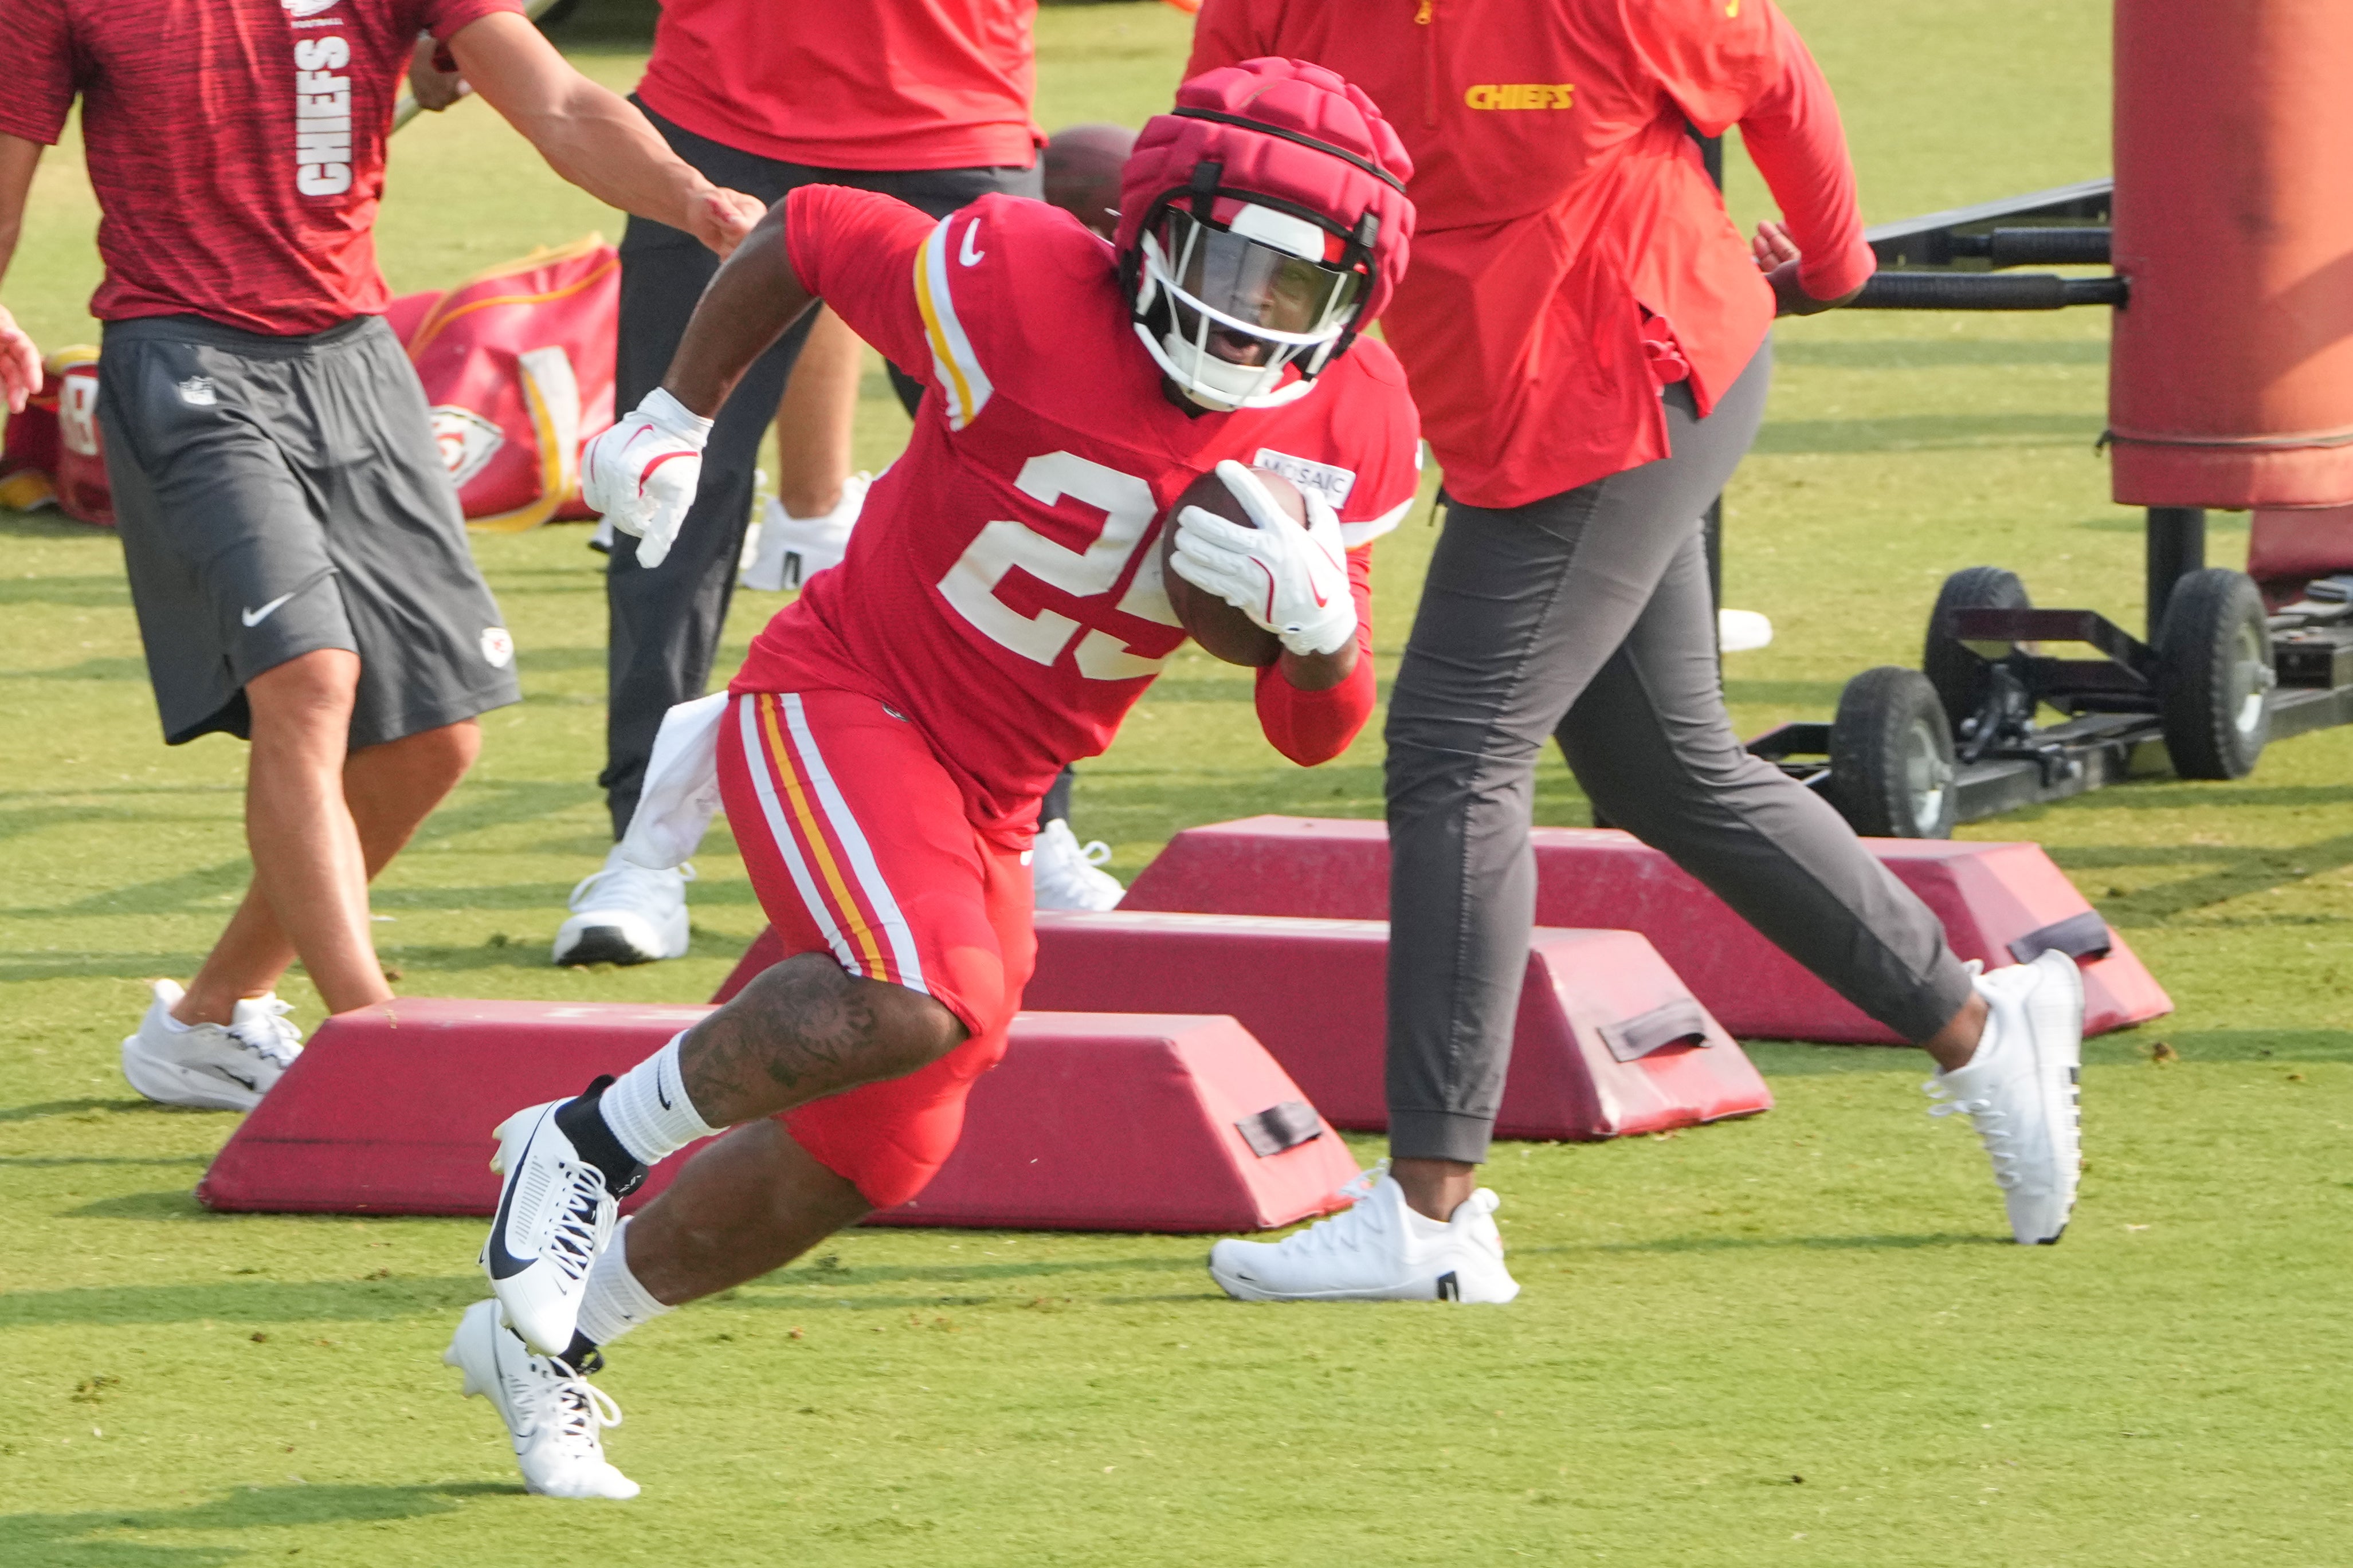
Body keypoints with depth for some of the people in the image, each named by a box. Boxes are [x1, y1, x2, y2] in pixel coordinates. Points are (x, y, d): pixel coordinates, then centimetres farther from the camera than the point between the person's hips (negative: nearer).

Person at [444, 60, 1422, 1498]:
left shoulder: (1347, 431, -7)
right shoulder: (1024, 290, -23)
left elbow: (1318, 731, -1)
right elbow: (805, 236, -5)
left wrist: (1318, 618, -23)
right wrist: (672, 422, 2)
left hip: (984, 808, 7)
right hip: (840, 702, -7)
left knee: (859, 1161, 14)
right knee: (923, 1003, -34)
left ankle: (544, 1343, 37)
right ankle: (590, 1142, -10)